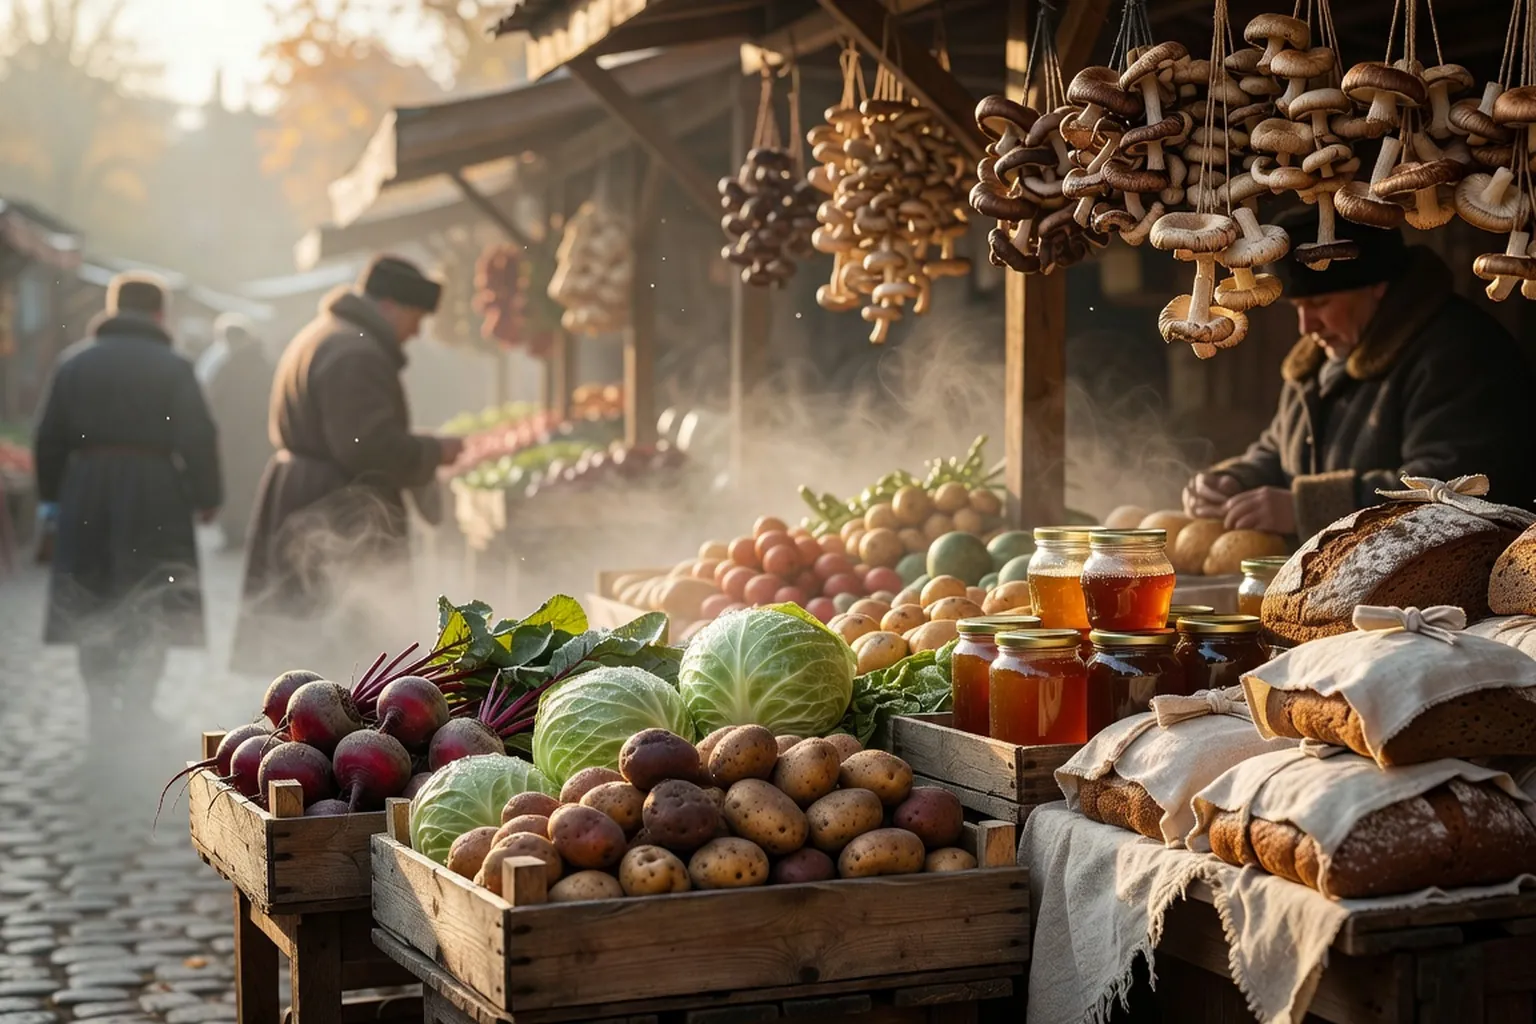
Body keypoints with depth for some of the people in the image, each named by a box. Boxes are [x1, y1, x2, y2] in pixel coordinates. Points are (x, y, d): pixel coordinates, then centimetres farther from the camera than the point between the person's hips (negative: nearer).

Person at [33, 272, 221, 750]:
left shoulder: (73, 361, 6)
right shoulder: (173, 367, -4)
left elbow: (50, 437, 7)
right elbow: (198, 439, -8)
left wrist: (50, 495, 16)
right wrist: (207, 497, 3)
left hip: (84, 488, 3)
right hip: (154, 493, -3)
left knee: (92, 614, 12)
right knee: (150, 615, 4)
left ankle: (102, 710, 13)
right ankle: (135, 709, -2)